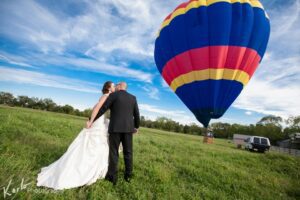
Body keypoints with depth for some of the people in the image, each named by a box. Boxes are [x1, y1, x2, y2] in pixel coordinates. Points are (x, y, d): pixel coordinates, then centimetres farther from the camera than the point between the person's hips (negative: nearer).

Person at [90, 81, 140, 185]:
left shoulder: (113, 95, -3)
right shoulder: (133, 97, 8)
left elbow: (102, 109, -5)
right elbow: (136, 114, 8)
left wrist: (91, 120, 4)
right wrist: (136, 126, 20)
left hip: (115, 128, -3)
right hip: (128, 128, 4)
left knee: (113, 152, 6)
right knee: (128, 152, 12)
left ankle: (112, 177, 13)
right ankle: (128, 175, 21)